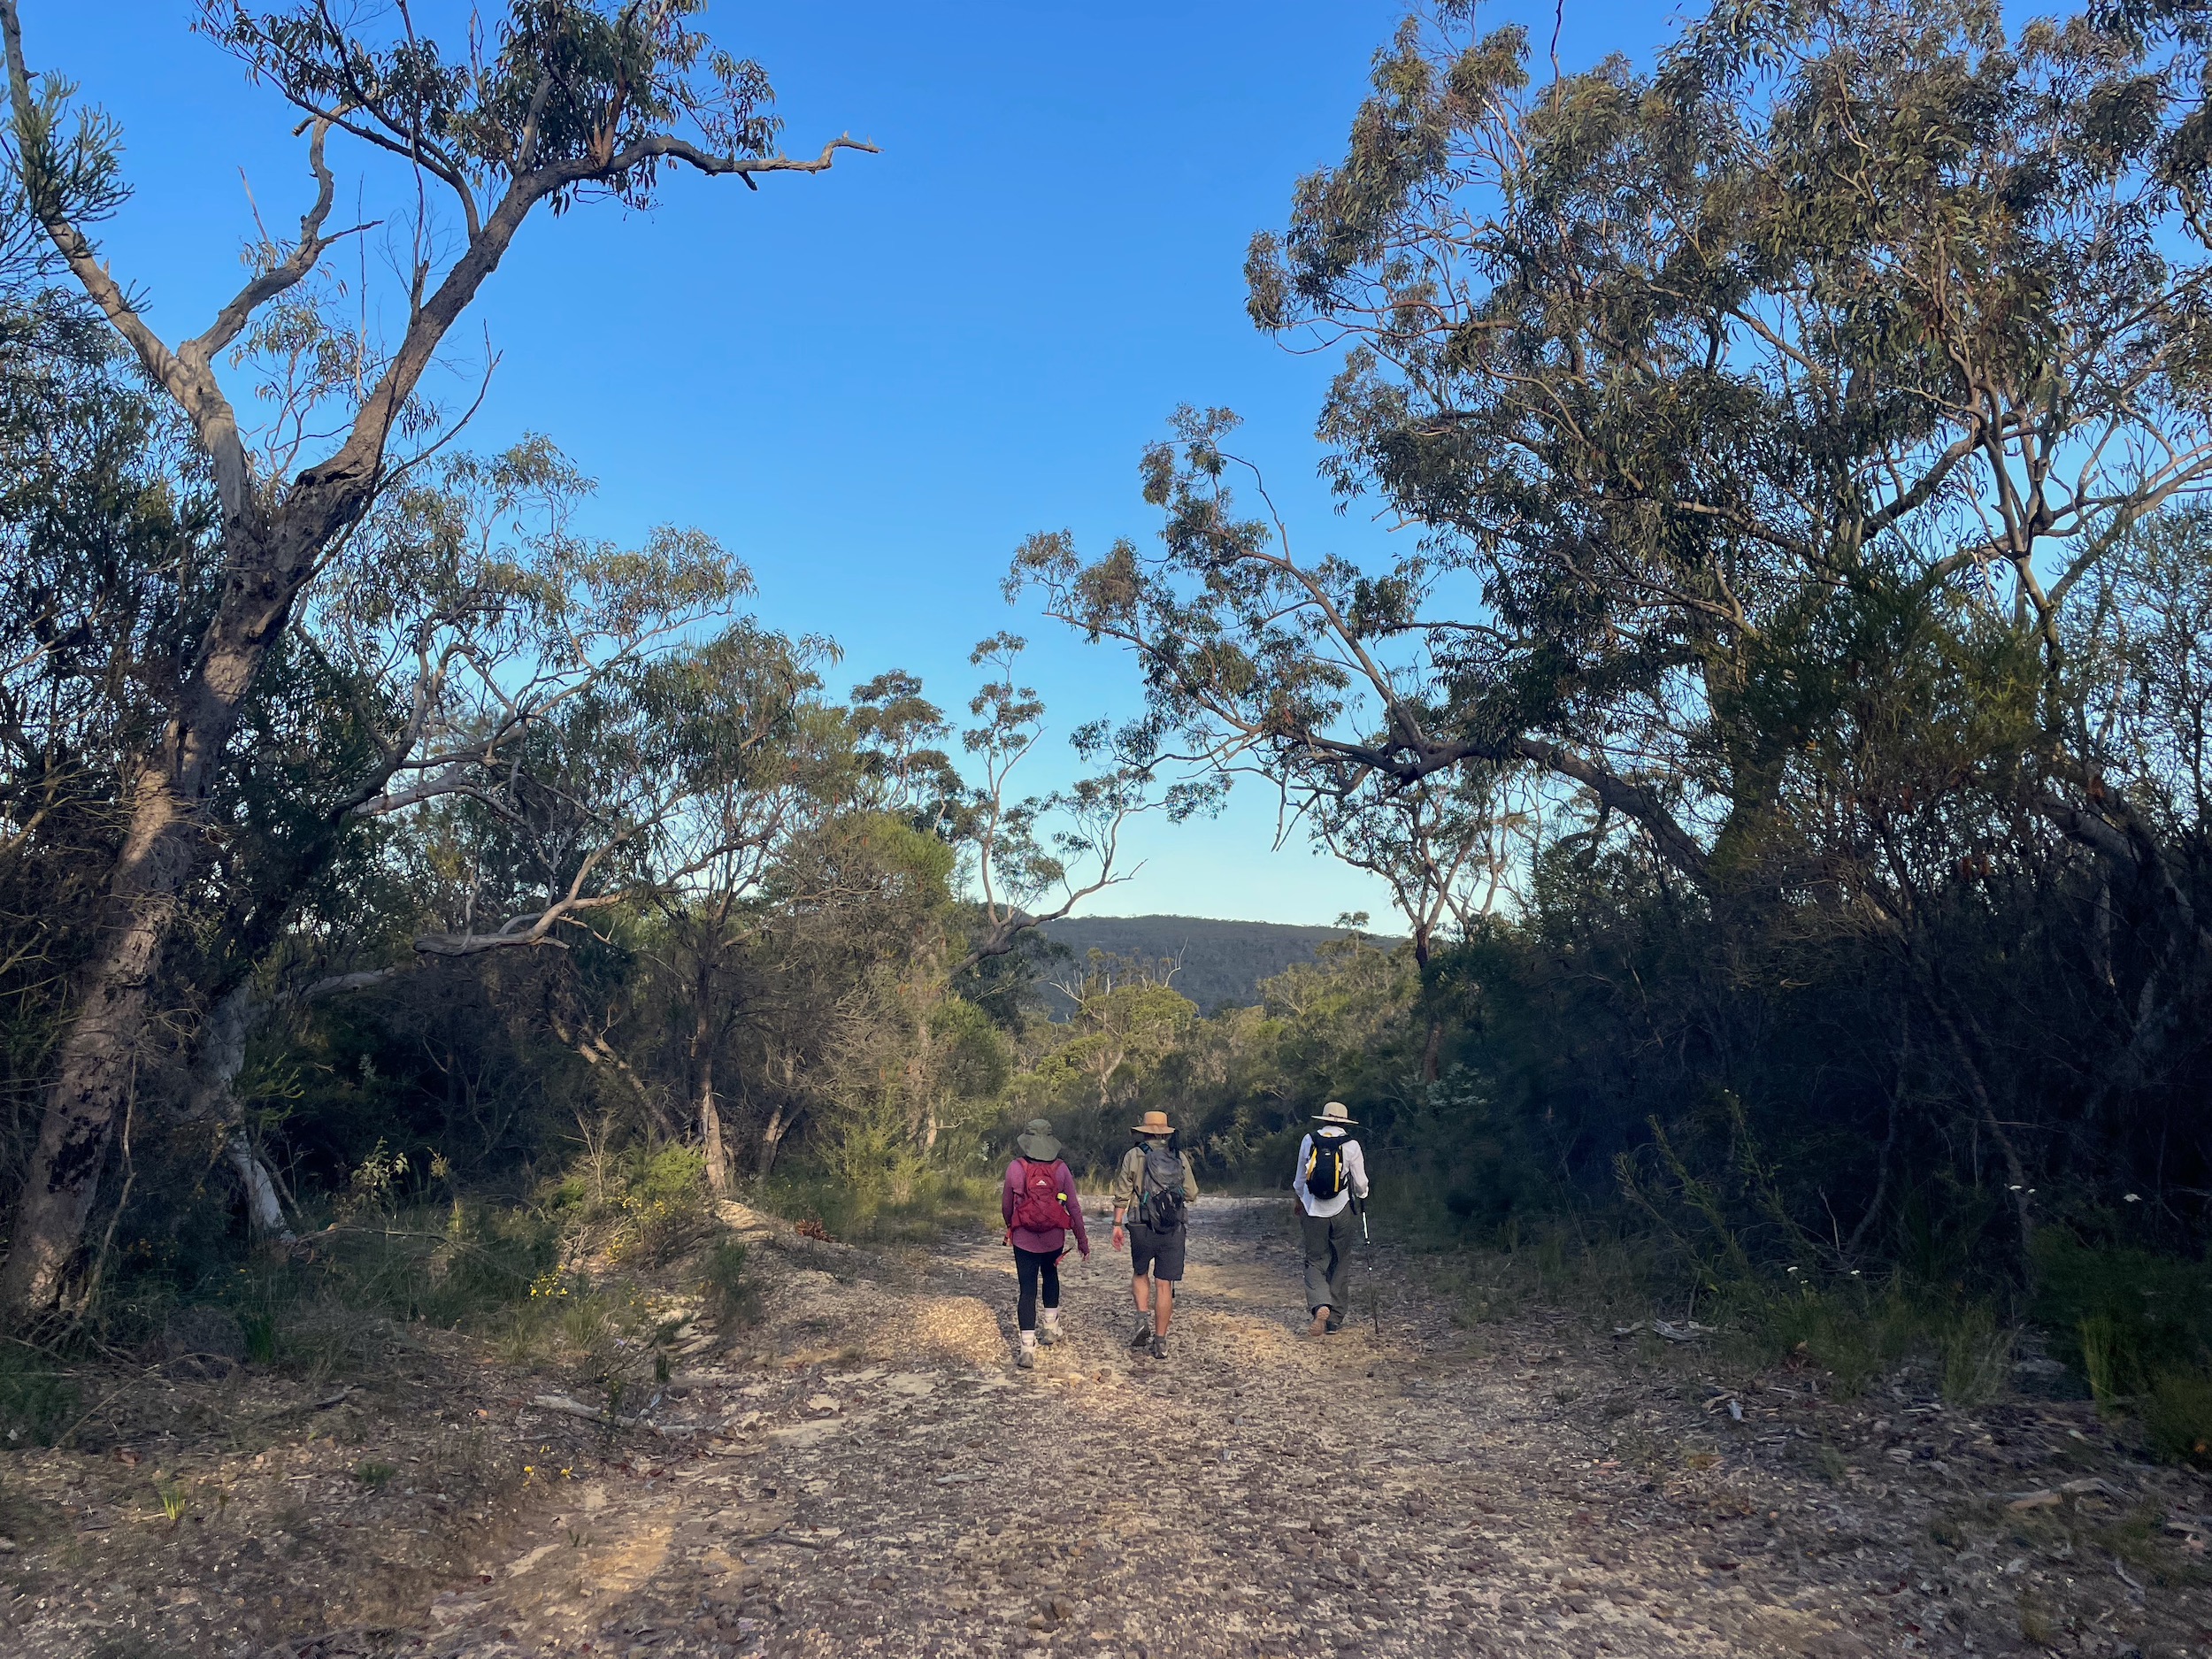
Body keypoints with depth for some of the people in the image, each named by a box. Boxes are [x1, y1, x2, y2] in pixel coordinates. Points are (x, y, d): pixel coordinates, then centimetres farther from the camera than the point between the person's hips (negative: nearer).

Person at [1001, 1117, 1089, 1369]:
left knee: (1027, 1289, 2)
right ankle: (1051, 1328, 37)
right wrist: (1082, 1240, 6)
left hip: (1024, 1239, -2)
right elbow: (1074, 1207, -4)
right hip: (1054, 1239, 2)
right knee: (1050, 1275, 28)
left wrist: (1010, 1227, 22)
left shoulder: (1015, 1168, -10)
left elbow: (1006, 1205, 1)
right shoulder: (1061, 1168, -6)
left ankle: (1027, 1349, -3)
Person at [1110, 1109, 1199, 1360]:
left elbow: (1122, 1194, -3)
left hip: (1143, 1227, -1)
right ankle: (1160, 1342, 7)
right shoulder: (1180, 1157, 5)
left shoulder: (1134, 1156, -1)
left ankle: (1143, 1318, 1)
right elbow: (1192, 1193, 8)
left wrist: (1117, 1224, 4)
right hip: (1174, 1229, 1)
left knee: (1140, 1274, 21)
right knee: (1164, 1284, 6)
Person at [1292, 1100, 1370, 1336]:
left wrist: (1300, 1201, 25)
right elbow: (1361, 1184, -1)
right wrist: (1361, 1196, 22)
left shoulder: (1309, 1140, -1)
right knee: (1341, 1264, 12)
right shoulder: (1351, 1146, -6)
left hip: (1313, 1209, 1)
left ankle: (1320, 1306, -19)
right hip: (1341, 1210, 0)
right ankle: (1335, 1318, 13)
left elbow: (1300, 1178, 8)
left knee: (1315, 1261, 6)